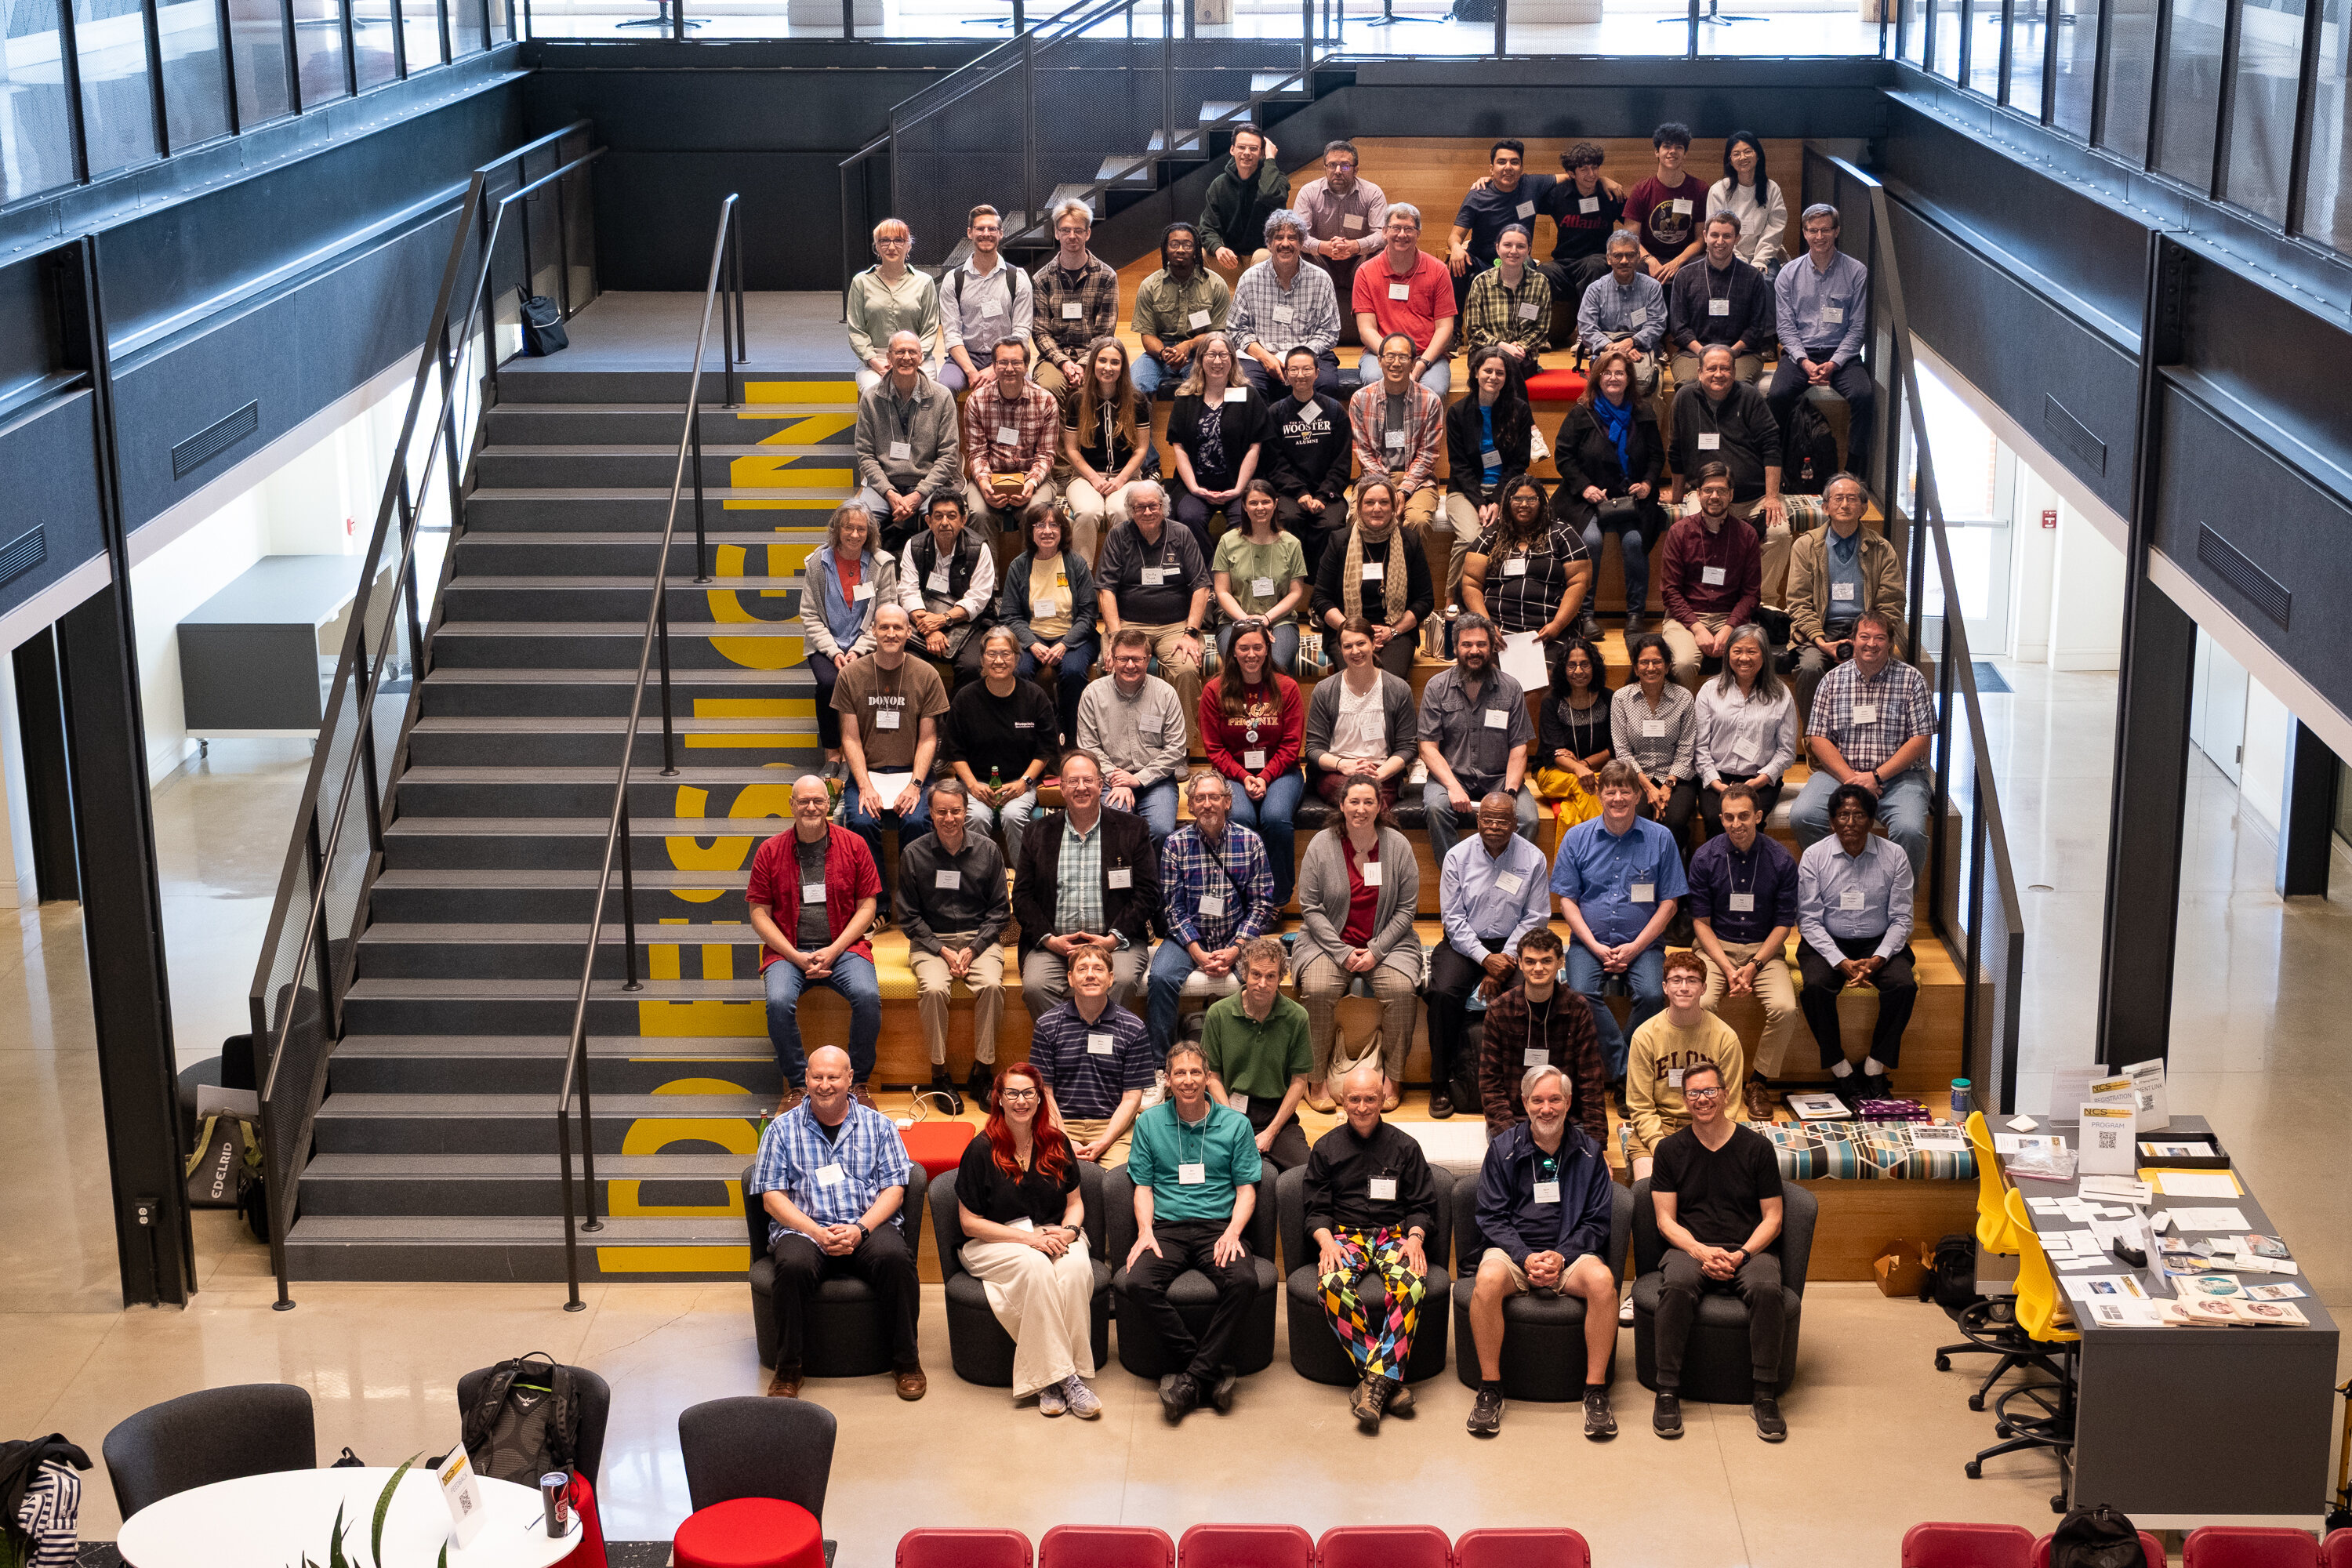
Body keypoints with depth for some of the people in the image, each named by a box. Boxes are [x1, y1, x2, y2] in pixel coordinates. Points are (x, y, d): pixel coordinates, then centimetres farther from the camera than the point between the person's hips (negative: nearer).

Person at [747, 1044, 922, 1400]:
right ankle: (787, 1370, -19)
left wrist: (860, 1229, -13)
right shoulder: (782, 1129, 10)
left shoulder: (877, 1125, 12)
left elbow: (894, 1190, 6)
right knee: (793, 1265, -35)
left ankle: (906, 1361, -18)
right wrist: (816, 1232, -13)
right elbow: (772, 1196, 3)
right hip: (804, 1227, 0)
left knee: (895, 1257, -33)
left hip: (869, 1226, 0)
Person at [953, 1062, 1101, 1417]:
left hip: (1053, 1233, 3)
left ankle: (1052, 1379, -30)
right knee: (1036, 1267, -36)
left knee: (1077, 1267, -31)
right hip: (994, 1242, -3)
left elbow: (1074, 1203, 15)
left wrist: (1068, 1231, -9)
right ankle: (1060, 1375, -33)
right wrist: (1029, 1238, -15)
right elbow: (970, 1223, -6)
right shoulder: (981, 1150, -5)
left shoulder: (1056, 1144, 7)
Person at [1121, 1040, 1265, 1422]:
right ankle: (1215, 1372, -25)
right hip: (1166, 1228, 1)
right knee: (1139, 1283, -31)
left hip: (1218, 1227, -1)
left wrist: (1232, 1233, -10)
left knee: (1244, 1282, -33)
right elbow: (1143, 1186, 12)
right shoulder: (1149, 1123, 12)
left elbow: (1246, 1189, 8)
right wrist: (1145, 1230, -6)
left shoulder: (1235, 1124, 9)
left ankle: (1192, 1378, -24)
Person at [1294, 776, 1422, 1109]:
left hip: (1386, 941, 1)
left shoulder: (1398, 845, -1)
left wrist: (1376, 950, -11)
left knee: (1400, 989, -28)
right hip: (1330, 940, 0)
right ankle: (1316, 1081, -15)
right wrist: (1343, 953, -13)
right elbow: (1310, 908, -3)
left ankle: (1391, 1081, -13)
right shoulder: (1322, 844, -3)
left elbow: (1406, 908, 1)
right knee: (1317, 990, -29)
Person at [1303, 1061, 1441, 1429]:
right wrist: (1326, 1240, -9)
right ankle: (1389, 1381, -32)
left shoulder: (1404, 1147, 13)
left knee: (1410, 1283, -36)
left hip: (1395, 1234, 0)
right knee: (1334, 1285, -35)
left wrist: (1415, 1237, -8)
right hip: (1345, 1236, 0)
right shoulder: (1326, 1148, 13)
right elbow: (1317, 1210, 11)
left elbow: (1422, 1205, 12)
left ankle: (1375, 1382, -38)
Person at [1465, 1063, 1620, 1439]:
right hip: (1514, 1250, 0)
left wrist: (1562, 1257, -13)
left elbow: (1596, 1222, 5)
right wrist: (1526, 1258, -15)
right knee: (1487, 1280, -34)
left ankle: (1596, 1390, -21)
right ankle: (1490, 1389, -21)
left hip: (1571, 1253, 1)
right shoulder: (1503, 1150, 5)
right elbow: (1492, 1218, 2)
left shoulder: (1588, 1153, 6)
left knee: (1602, 1279, -33)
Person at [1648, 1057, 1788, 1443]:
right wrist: (1701, 1252, -13)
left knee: (1767, 1289, -34)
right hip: (1691, 1248, 0)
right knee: (1677, 1287, -35)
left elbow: (1772, 1218, 5)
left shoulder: (1756, 1146, 5)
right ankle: (1668, 1393, -27)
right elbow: (1666, 1219, 5)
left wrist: (1742, 1254, -12)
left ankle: (1765, 1396, -24)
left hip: (1749, 1249, 0)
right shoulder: (1671, 1150, 8)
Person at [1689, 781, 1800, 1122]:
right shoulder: (1705, 858, -5)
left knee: (1785, 1008, -26)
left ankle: (1760, 1083, -4)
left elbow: (1784, 924, -1)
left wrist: (1753, 965, -14)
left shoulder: (1781, 860, -5)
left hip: (1764, 948, 0)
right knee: (1699, 1004, -29)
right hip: (1715, 946, 0)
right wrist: (1727, 968, -14)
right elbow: (1701, 921, -2)